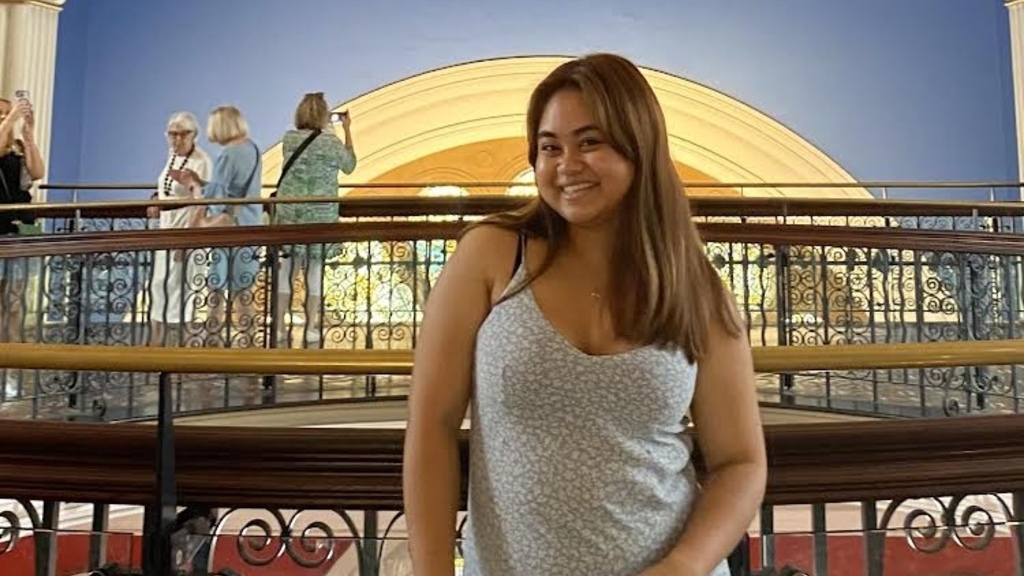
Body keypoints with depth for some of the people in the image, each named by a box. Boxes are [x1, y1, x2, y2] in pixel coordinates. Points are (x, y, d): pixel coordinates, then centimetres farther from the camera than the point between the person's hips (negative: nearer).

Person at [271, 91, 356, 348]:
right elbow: (349, 166, 9)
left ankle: (279, 328, 11)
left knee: (287, 270, 7)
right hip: (320, 215, -3)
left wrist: (326, 131, 26)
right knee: (315, 270, 5)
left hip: (289, 213, 3)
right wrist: (347, 131, 15)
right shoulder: (332, 142, -7)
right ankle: (311, 329, 12)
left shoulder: (289, 138, 3)